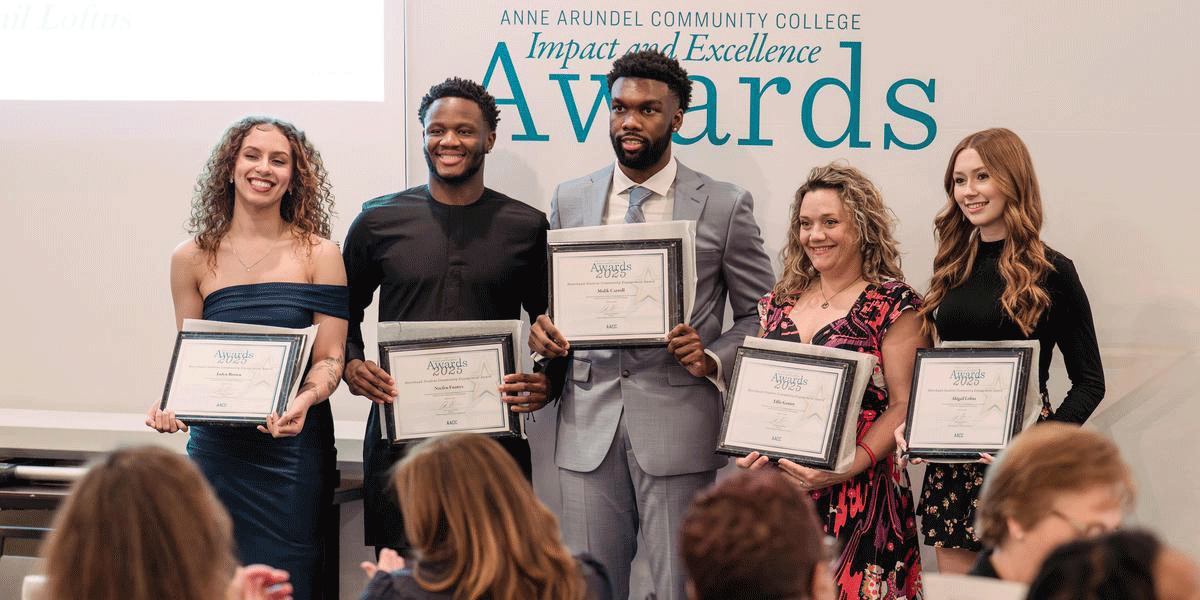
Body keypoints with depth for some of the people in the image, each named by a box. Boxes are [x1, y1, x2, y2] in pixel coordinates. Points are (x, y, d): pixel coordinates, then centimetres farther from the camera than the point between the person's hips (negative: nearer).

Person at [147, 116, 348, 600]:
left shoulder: (318, 255, 2)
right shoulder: (193, 258, 6)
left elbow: (330, 358, -1)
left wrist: (303, 400, -21)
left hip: (293, 446, -1)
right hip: (217, 447, 2)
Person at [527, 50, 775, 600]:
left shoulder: (725, 206, 2)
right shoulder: (569, 201, 11)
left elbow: (759, 316, 6)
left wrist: (714, 358, -11)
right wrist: (542, 332, -3)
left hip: (678, 425, -3)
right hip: (588, 424, 3)